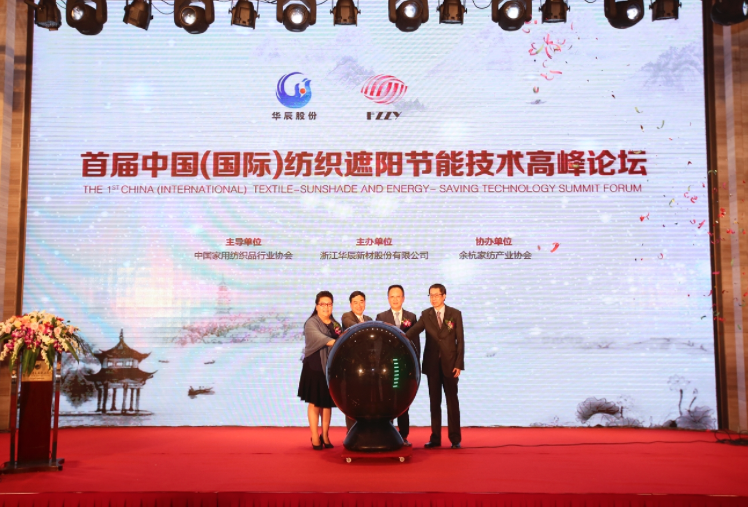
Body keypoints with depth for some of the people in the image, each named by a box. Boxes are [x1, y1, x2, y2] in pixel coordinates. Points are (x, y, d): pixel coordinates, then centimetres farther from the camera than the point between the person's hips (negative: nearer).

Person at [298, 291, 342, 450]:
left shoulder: (335, 324, 14)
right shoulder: (311, 323, -5)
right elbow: (320, 338, -22)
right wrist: (339, 343, -35)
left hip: (331, 367, 5)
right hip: (315, 367, -4)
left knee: (327, 402, 7)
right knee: (315, 402, -1)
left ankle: (325, 435, 16)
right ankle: (315, 438, 5)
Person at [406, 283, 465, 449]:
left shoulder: (455, 314, 0)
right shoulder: (426, 315, 5)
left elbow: (460, 340, -2)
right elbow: (413, 332, -10)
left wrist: (459, 364, -8)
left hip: (449, 364, -2)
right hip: (432, 364, 2)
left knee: (452, 401, 2)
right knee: (434, 402, 6)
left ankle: (455, 439, 9)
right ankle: (435, 438, 12)